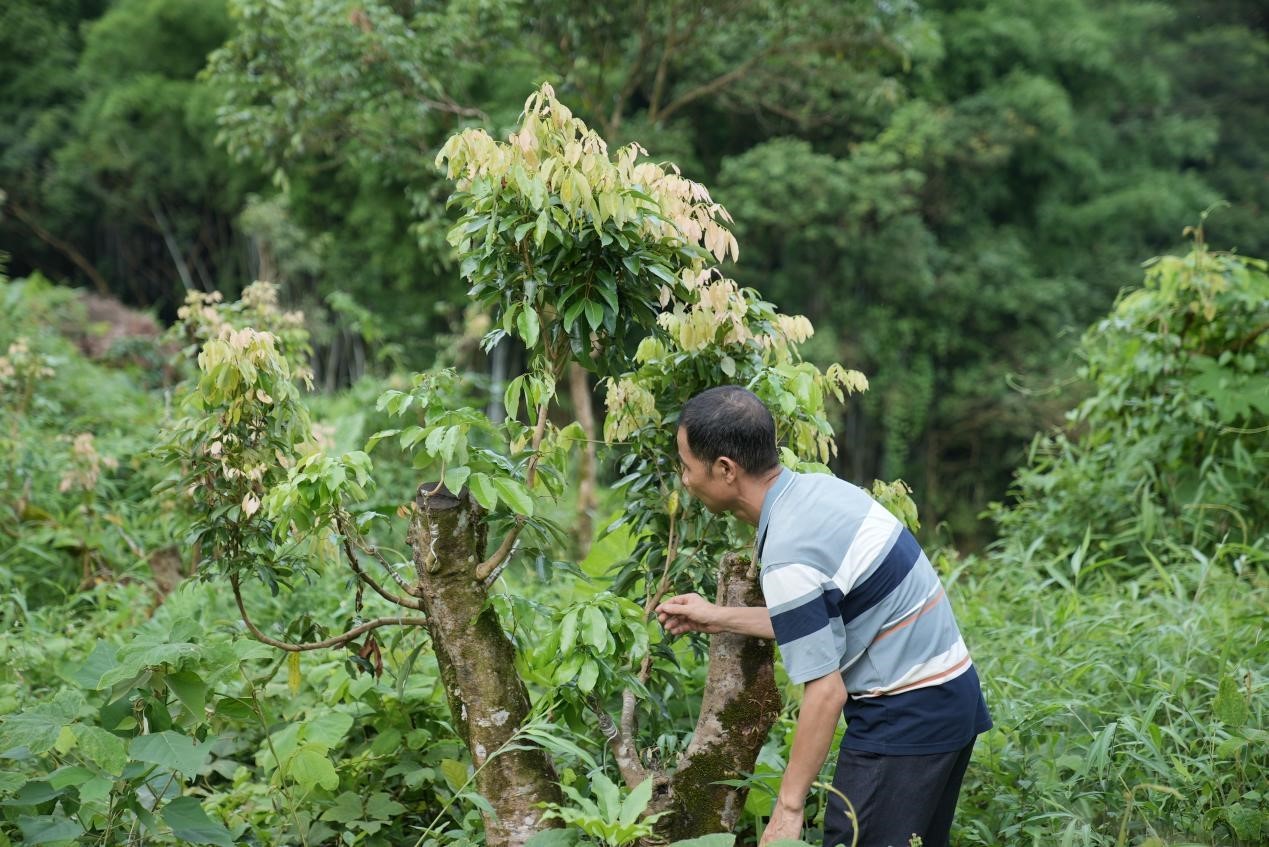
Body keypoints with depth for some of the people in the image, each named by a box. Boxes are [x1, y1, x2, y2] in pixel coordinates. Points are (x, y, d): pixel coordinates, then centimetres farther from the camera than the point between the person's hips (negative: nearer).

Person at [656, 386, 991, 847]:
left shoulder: (789, 558, -23)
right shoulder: (821, 487, 4)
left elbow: (826, 691, -22)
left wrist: (788, 808, -15)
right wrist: (719, 618, 19)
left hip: (905, 718, -10)